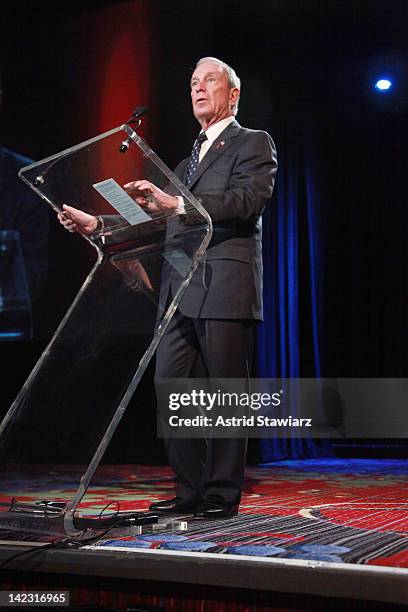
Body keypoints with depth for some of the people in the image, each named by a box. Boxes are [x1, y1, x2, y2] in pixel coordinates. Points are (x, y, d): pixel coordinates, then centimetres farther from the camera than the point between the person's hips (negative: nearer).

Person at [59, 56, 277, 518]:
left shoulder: (254, 143, 5)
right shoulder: (187, 160, 28)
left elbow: (248, 200, -13)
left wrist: (176, 203, -22)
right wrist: (97, 224, 13)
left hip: (225, 288, -7)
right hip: (182, 292, 7)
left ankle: (223, 494, 5)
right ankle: (190, 491, 12)